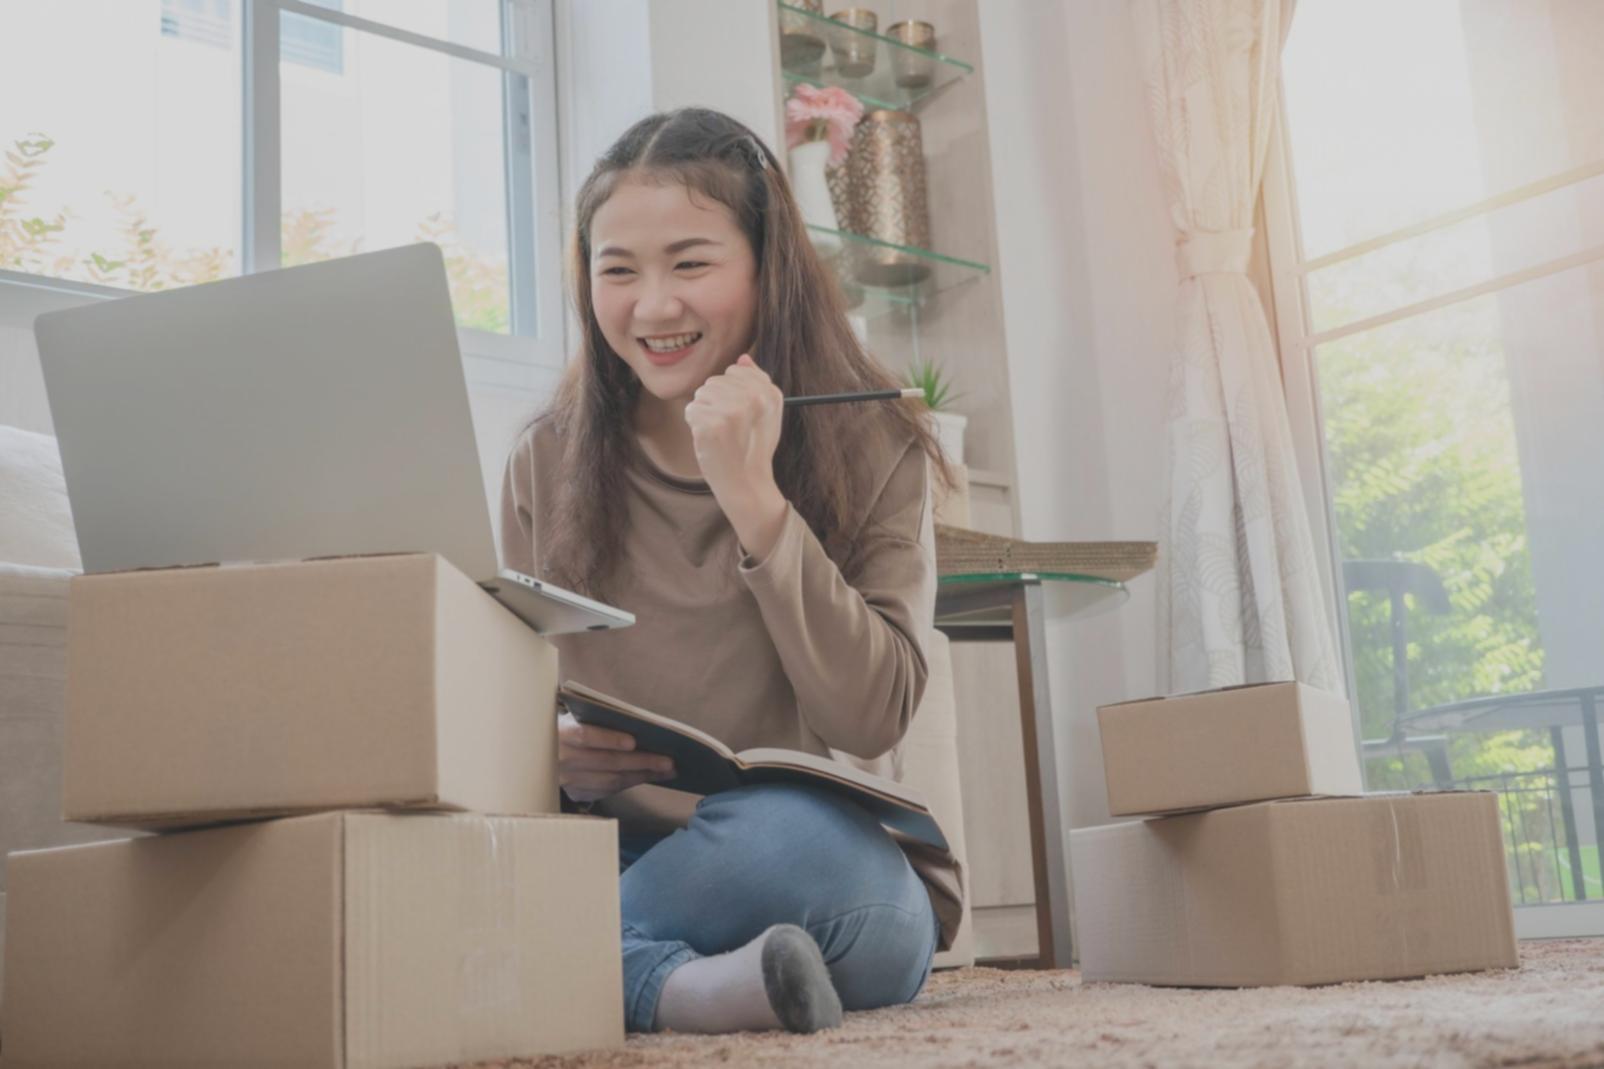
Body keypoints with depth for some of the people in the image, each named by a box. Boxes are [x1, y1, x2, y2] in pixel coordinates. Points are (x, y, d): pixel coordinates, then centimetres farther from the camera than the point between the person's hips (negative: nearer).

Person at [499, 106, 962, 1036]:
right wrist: (549, 752, -17)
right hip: (622, 861, 2)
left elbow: (875, 720, -13)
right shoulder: (548, 464, 5)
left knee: (786, 834, -36)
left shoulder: (872, 450, -2)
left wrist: (753, 499, -19)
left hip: (835, 865, -2)